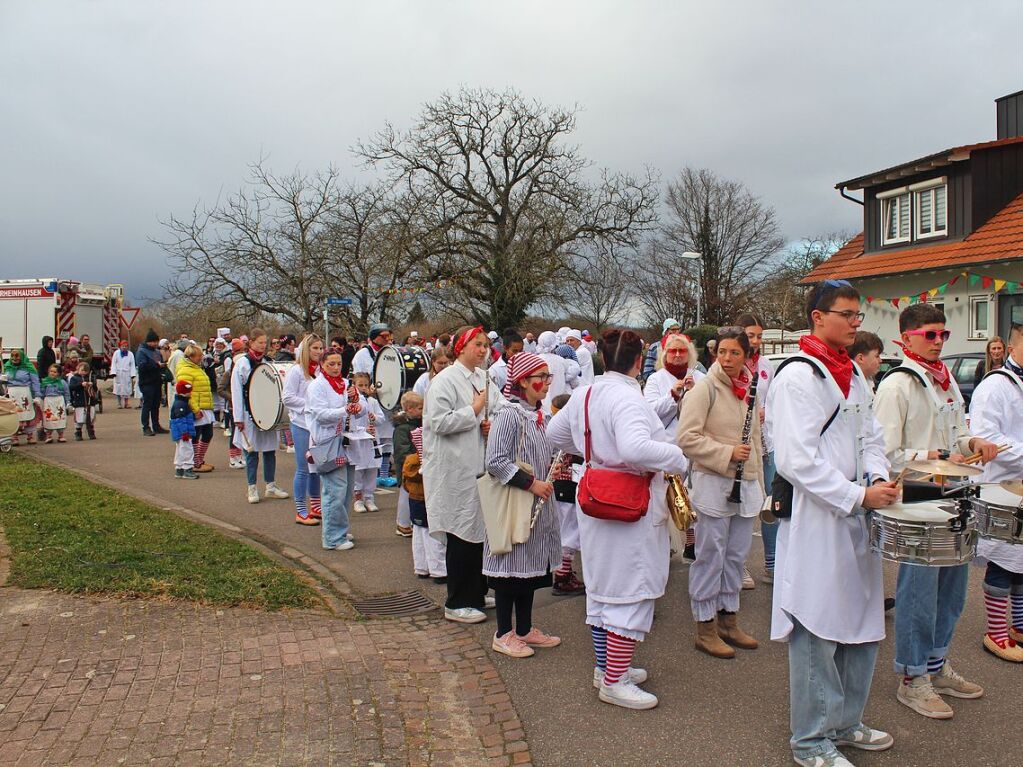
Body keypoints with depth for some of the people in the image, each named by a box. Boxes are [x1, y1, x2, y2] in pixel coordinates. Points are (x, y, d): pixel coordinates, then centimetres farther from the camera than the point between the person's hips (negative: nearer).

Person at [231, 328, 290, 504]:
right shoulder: (242, 363, -5)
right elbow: (236, 391, -7)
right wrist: (238, 418, -11)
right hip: (250, 413, -4)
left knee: (270, 449, 7)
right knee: (252, 451, 1)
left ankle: (270, 486, 17)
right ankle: (252, 488, 11)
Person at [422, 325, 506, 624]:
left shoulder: (485, 378, 11)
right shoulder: (445, 380, -11)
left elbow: (500, 410, 20)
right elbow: (439, 422, -20)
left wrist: (492, 424, -2)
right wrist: (474, 411, -14)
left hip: (482, 464, 7)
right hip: (456, 469, -7)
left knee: (480, 530, 14)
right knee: (462, 534, -1)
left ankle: (477, 594, 29)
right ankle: (457, 604, 11)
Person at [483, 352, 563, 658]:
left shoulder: (538, 416, 11)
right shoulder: (510, 415, -15)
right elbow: (495, 461, -21)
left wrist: (552, 468, 5)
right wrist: (530, 482, -20)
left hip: (537, 505, 8)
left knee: (532, 565, 15)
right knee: (512, 565, 1)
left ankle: (525, 629, 27)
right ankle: (503, 634, 14)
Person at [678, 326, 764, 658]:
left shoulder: (750, 389, 10)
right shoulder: (705, 387, -10)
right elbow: (687, 438, -16)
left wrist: (759, 484, 19)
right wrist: (727, 453, -19)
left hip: (746, 484, 7)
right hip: (713, 482, -7)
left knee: (736, 556, 14)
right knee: (711, 556, 1)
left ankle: (729, 621, 28)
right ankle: (705, 629, 13)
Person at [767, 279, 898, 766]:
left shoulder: (853, 374, 13)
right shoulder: (797, 376, -14)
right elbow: (796, 459, -20)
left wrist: (879, 478, 0)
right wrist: (858, 495, -18)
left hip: (856, 521, 9)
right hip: (815, 521, -9)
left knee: (863, 625, 17)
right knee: (817, 632, 1)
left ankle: (846, 722, 35)